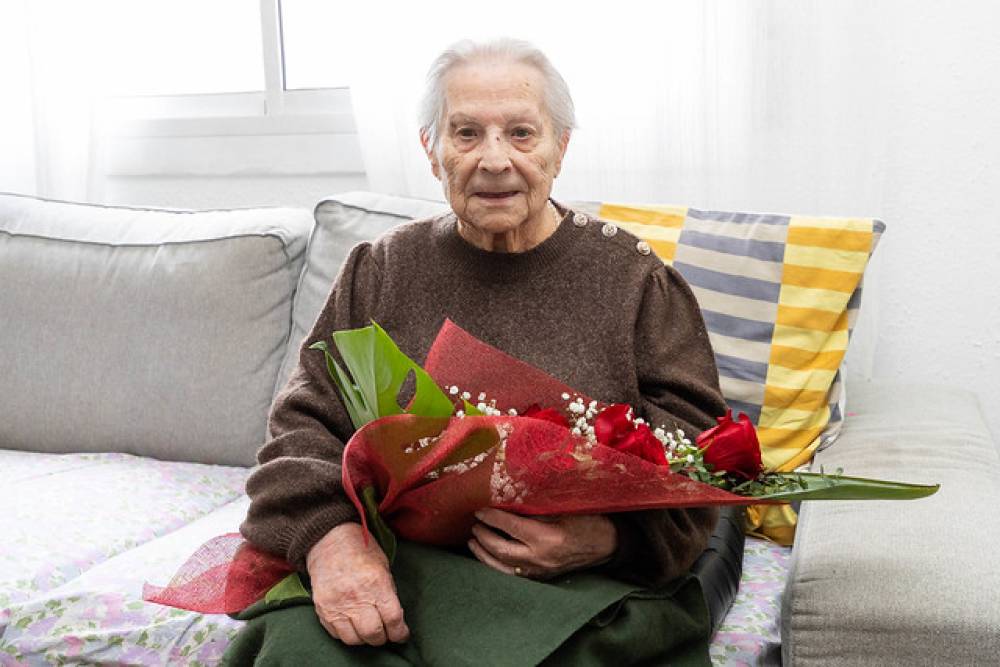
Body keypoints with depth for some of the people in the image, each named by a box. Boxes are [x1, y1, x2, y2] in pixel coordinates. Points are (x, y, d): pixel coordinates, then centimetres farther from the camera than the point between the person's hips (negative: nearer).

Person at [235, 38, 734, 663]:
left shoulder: (632, 277, 6)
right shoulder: (382, 271, 12)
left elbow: (693, 442, 0)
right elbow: (306, 418, 5)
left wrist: (610, 534, -22)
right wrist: (328, 535, -17)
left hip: (582, 585, -1)